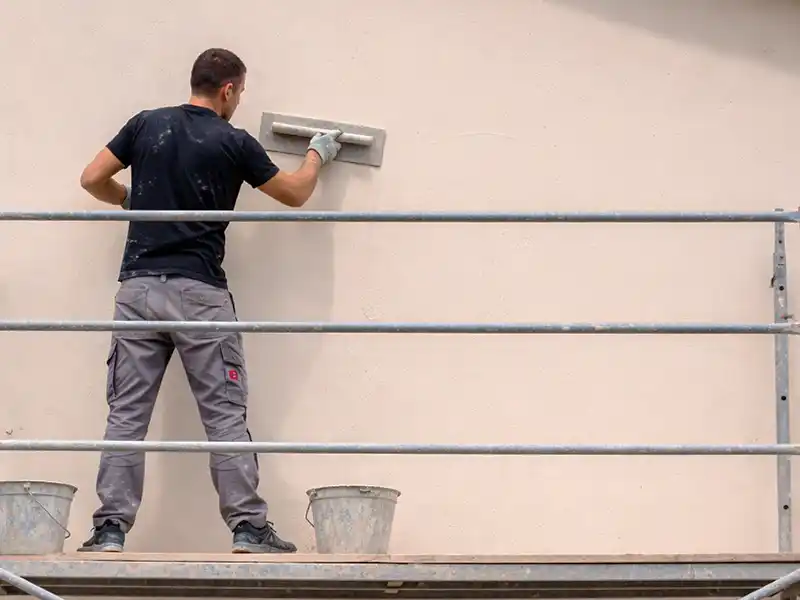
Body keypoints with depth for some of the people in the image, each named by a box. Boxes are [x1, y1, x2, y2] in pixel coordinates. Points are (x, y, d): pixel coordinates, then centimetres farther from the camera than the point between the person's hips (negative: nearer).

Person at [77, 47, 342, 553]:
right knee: (226, 416, 1)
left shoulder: (146, 125, 9)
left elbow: (93, 179, 10)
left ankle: (111, 530, -2)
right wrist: (318, 154, 32)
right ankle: (249, 527, 0)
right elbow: (295, 194, 12)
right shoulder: (234, 143, 1)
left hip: (138, 288, 3)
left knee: (126, 415, 3)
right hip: (199, 294, -3)